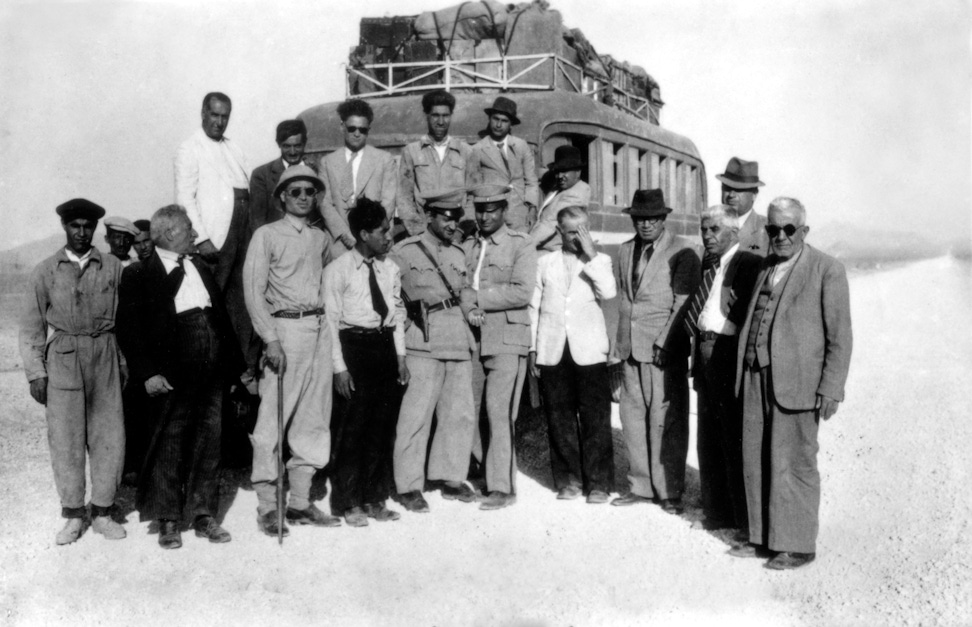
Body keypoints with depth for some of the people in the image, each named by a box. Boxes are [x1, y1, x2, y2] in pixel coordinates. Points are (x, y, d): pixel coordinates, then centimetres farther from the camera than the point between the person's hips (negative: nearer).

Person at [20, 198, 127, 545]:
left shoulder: (113, 268, 5)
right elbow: (32, 327, 7)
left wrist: (125, 366, 3)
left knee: (109, 437, 2)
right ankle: (73, 515, 14)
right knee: (65, 440, 2)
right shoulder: (45, 271, 4)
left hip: (105, 359, 1)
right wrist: (36, 372, 0)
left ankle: (102, 512, 15)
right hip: (62, 360, 0)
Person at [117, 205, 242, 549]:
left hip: (212, 372, 6)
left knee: (209, 441, 9)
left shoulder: (201, 267, 16)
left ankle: (204, 515, 19)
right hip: (172, 375, -5)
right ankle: (168, 520, 13)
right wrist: (148, 373, -16)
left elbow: (222, 317, 16)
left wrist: (234, 365, 12)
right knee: (169, 443, 1)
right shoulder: (139, 274, -2)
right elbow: (129, 329, -7)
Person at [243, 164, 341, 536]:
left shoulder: (322, 239, 16)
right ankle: (267, 505, 1)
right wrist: (270, 339, -14)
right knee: (273, 418, -7)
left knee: (313, 418, 7)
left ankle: (300, 502, 16)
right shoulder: (267, 236, 0)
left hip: (319, 327, 6)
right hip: (285, 327, -6)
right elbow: (253, 291, -6)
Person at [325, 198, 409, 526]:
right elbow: (331, 320, -8)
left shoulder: (391, 269, 8)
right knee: (352, 428, 0)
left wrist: (400, 356, 9)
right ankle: (348, 502, 13)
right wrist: (340, 367, -11)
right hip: (354, 344, -5)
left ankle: (375, 498, 23)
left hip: (385, 345, 5)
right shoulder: (338, 269, -8)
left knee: (383, 426, 10)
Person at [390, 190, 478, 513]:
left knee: (461, 413, 7)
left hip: (459, 346, 6)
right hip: (423, 346, -6)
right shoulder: (404, 251, 0)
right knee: (416, 416, -6)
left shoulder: (458, 255, 18)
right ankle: (409, 486, 4)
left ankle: (450, 477, 21)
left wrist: (470, 339, 16)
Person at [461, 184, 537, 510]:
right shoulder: (467, 246, 17)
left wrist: (478, 296, -10)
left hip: (507, 339, -5)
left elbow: (522, 292, -11)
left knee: (499, 411, -10)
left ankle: (502, 487, -4)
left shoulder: (521, 244, 1)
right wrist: (469, 309, -10)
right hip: (474, 339, 5)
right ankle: (482, 473, 18)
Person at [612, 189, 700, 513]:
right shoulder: (626, 250, 15)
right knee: (632, 416, 8)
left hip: (665, 348, -6)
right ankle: (641, 485, 19)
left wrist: (663, 343, -15)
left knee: (665, 420, -3)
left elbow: (683, 303, -9)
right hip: (631, 347, 6)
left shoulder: (681, 252, -5)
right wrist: (621, 343, 14)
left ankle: (669, 491, 8)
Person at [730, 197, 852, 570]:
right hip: (755, 379, 7)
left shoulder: (827, 270, -4)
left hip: (796, 382, -6)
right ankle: (763, 538, 25)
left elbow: (839, 337, -7)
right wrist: (742, 376, 10)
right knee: (756, 462, 12)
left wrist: (831, 389, -12)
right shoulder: (763, 268, 15)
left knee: (793, 465, 1)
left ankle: (797, 546, 14)